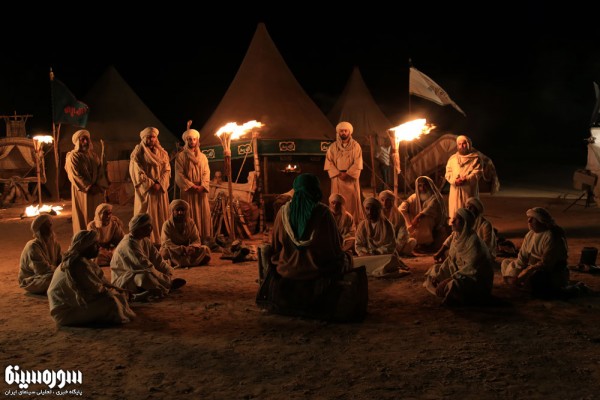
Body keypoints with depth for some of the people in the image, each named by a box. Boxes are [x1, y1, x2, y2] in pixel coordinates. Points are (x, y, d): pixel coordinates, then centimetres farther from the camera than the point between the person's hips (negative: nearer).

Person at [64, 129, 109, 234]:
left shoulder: (93, 155, 12)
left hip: (96, 190, 5)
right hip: (82, 192, -5)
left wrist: (99, 185, -12)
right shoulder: (73, 156, -6)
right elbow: (75, 176, -13)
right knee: (84, 217, -2)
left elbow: (101, 170, 4)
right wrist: (89, 187, -17)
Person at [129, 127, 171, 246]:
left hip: (160, 190, 4)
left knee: (161, 216, 4)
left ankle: (161, 242, 9)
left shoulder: (162, 153, 11)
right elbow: (137, 172, -8)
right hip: (145, 190, -4)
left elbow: (167, 170, 3)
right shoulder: (138, 153, -1)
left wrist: (159, 184, -12)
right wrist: (150, 185, -15)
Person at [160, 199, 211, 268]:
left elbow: (196, 240, -5)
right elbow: (166, 243, -24)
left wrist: (192, 247, -31)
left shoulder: (190, 222, -2)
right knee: (166, 251, -37)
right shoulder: (167, 224, -13)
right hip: (173, 252, -4)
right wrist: (183, 249, -37)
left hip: (186, 250, 4)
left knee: (205, 249, -16)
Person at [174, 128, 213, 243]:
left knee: (203, 213, 1)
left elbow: (206, 173, 7)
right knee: (190, 215, -5)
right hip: (188, 190, -3)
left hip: (201, 190, 4)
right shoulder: (181, 156, 2)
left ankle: (204, 238, 6)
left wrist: (202, 186, -10)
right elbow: (179, 174, -6)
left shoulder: (203, 156, 15)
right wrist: (192, 186, -14)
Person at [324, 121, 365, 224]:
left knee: (352, 200, 0)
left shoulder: (356, 146, 1)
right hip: (337, 178, 1)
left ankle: (355, 222, 7)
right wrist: (338, 173, -13)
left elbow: (357, 163, -6)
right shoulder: (333, 146, 5)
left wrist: (347, 174, -16)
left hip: (351, 177, -1)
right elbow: (329, 162, -1)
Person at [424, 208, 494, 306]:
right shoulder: (456, 235, -1)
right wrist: (438, 275, -3)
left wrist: (448, 280, -29)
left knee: (451, 286, -34)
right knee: (434, 270, 8)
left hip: (476, 278, -9)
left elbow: (470, 268, -28)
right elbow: (450, 258, 5)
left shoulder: (473, 241, -26)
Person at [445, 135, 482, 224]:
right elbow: (448, 173, 7)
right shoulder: (452, 158, 16)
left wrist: (466, 179, -20)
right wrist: (454, 180, -13)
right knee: (455, 213, 0)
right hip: (456, 190, 3)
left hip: (469, 189, -3)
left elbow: (478, 172, -5)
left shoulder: (475, 158, 6)